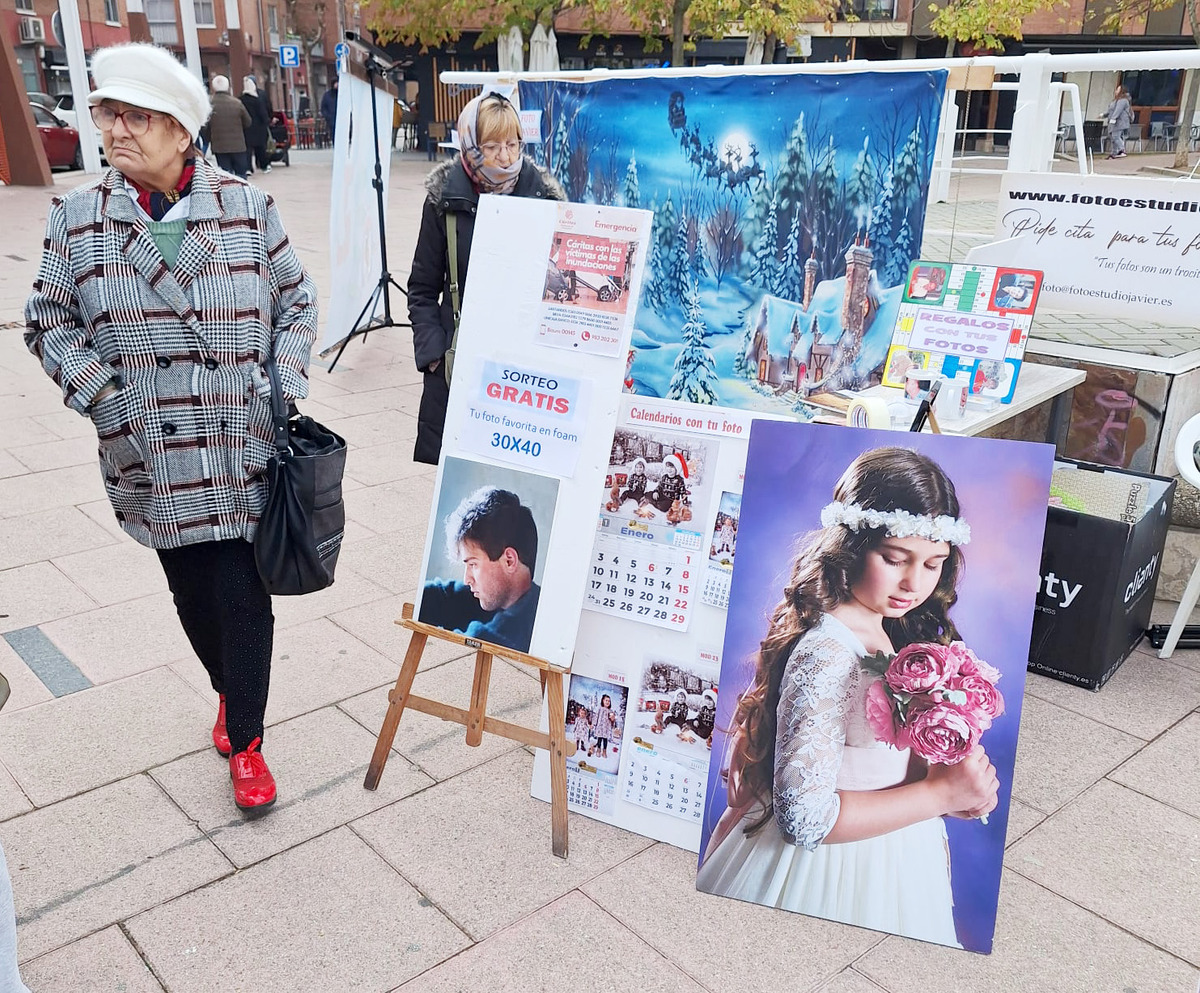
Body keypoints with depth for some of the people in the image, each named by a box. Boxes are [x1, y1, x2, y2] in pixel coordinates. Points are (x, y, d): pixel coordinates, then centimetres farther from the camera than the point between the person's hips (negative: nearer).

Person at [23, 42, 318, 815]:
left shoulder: (248, 208, -2)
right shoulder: (77, 217, 0)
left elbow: (296, 302, 7)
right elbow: (51, 324, 6)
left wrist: (288, 384, -4)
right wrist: (103, 395, -8)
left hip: (244, 454, -2)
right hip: (153, 460, 2)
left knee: (243, 598, 0)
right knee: (195, 597, 16)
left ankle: (245, 741, 20)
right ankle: (232, 694, 44)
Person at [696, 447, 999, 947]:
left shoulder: (893, 634, 1)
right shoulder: (827, 654, -25)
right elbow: (805, 817, -29)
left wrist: (959, 785, -4)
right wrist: (941, 794, -21)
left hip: (891, 862, 8)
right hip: (833, 876, -8)